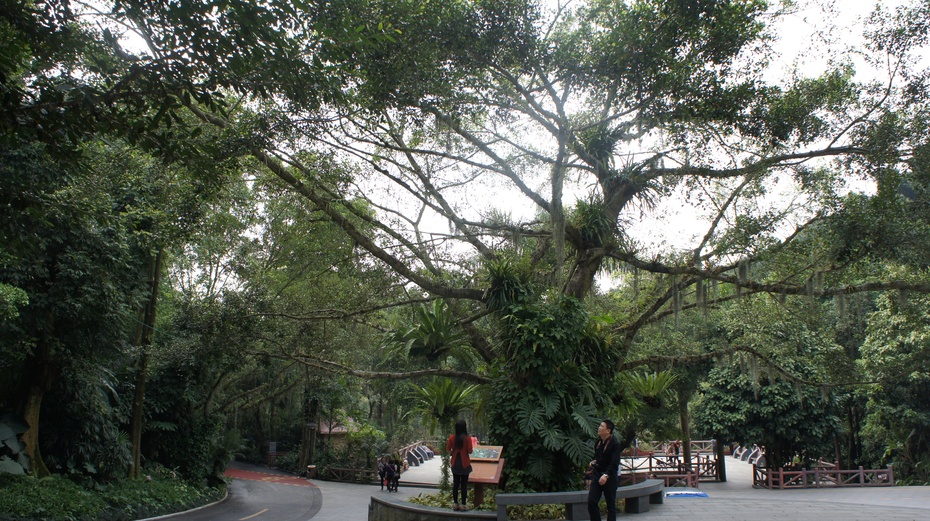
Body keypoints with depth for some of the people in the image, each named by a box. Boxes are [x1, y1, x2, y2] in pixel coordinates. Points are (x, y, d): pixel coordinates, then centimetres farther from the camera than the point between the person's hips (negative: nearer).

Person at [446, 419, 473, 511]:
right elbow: (470, 451, -14)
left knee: (455, 484, 12)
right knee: (464, 484, 4)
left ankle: (455, 504, 17)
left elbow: (448, 450, -1)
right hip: (464, 463, -3)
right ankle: (463, 505, 7)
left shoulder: (452, 437, -6)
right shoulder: (467, 438, -15)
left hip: (455, 463, 3)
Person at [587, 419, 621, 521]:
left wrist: (606, 475, -32)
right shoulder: (597, 442, 9)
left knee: (611, 505, 4)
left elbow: (615, 462, -21)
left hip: (609, 477, -6)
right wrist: (593, 462, 2)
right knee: (591, 502, -3)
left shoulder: (615, 444, -13)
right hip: (597, 475, 6)